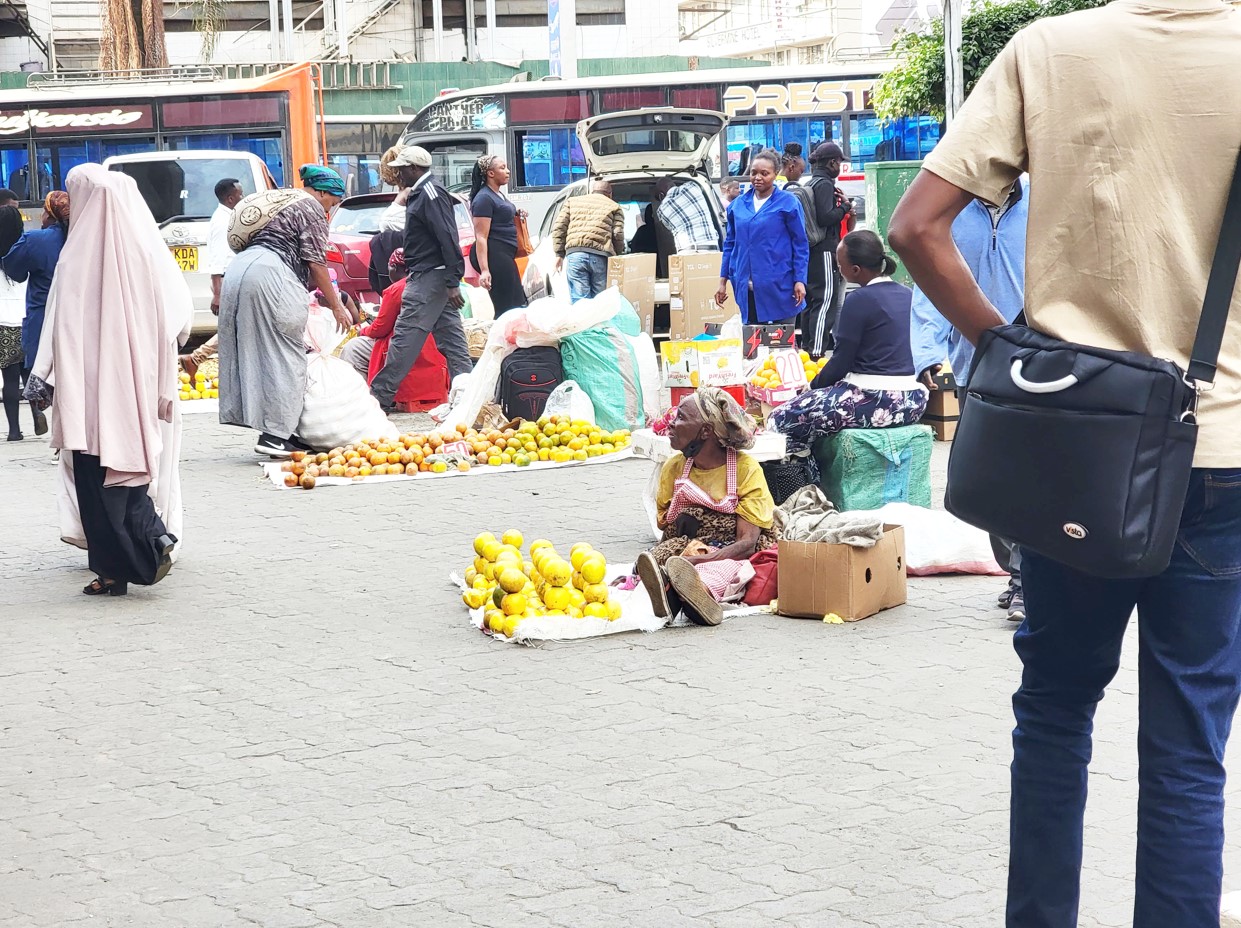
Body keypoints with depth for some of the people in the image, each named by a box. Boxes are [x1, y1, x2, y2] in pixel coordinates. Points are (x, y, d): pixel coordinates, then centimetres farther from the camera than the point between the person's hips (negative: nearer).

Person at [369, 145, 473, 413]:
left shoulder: (430, 194, -14)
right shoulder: (422, 193, 19)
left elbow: (447, 238, -21)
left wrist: (452, 282, -24)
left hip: (430, 278, -11)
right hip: (436, 278, 11)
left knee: (405, 336, -8)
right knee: (451, 340, 8)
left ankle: (381, 396, -5)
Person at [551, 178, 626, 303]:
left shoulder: (572, 201, 24)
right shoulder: (614, 207, 18)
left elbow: (558, 228, 14)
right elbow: (618, 235, 5)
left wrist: (559, 254, 14)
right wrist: (617, 257, 19)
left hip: (575, 254, 1)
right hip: (601, 256, -1)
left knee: (578, 300, -4)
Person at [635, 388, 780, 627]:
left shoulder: (746, 469, -5)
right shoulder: (674, 467, 10)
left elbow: (747, 543, -14)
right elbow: (665, 529, 6)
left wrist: (697, 561, -30)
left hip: (736, 558, -4)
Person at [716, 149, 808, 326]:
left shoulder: (788, 203, -3)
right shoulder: (738, 204, 10)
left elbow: (800, 244, -2)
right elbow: (730, 244, 15)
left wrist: (800, 281, -9)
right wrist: (723, 280, 10)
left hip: (778, 288, -4)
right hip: (747, 289, 4)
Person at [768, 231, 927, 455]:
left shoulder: (859, 301, -12)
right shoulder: (908, 295, 10)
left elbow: (840, 363, -9)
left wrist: (813, 386, 11)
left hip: (877, 401, -9)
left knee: (781, 420, -2)